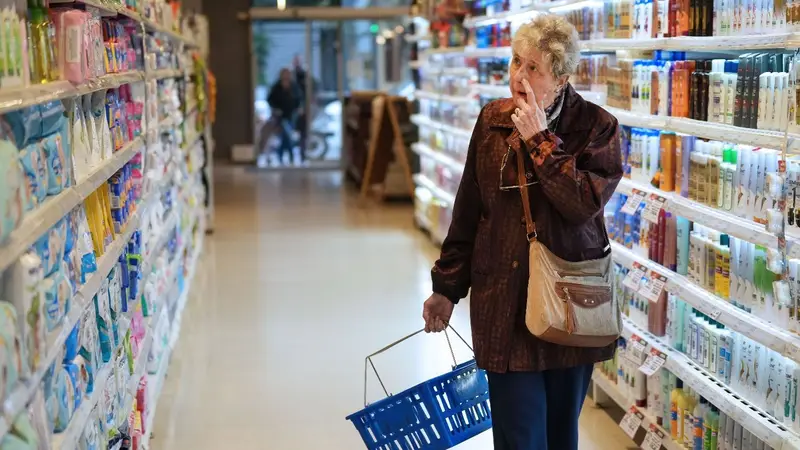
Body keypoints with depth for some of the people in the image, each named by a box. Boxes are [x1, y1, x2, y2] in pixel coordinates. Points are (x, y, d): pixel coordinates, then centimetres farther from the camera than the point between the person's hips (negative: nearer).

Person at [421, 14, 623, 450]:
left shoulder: (597, 127, -5)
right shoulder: (492, 120, 2)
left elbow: (585, 204, -20)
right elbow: (468, 211, 9)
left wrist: (539, 140, -19)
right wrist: (447, 286, 11)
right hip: (504, 303, 1)